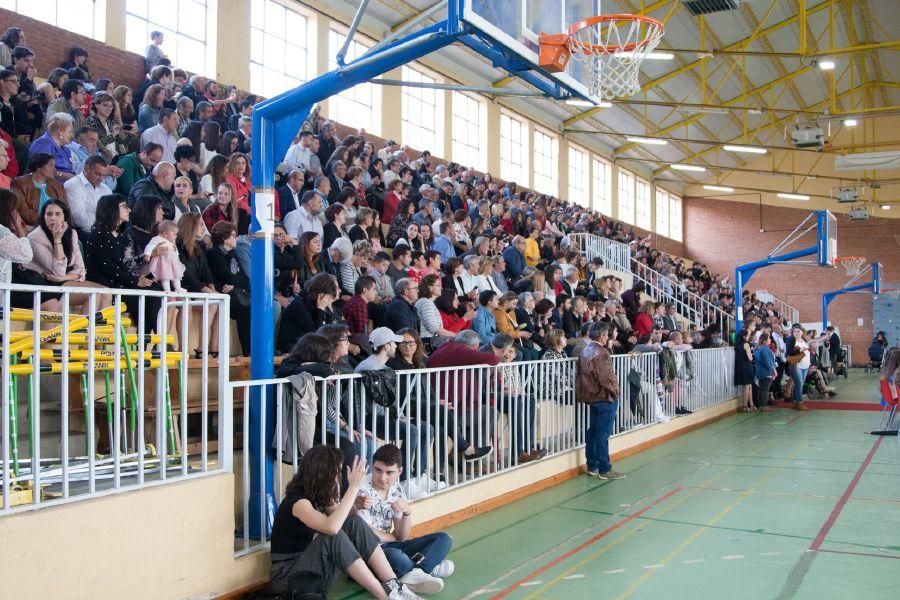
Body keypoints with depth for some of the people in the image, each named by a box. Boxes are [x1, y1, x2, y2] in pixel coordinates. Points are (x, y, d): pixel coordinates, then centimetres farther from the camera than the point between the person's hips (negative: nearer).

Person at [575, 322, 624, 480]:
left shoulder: (584, 352, 9)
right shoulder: (601, 353, -18)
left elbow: (580, 375, 11)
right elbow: (606, 378, -22)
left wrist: (583, 393, 13)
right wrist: (615, 390, -6)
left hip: (591, 397, 9)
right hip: (605, 397, -9)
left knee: (593, 431, 13)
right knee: (603, 434, -4)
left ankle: (592, 467, 20)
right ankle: (605, 469, 1)